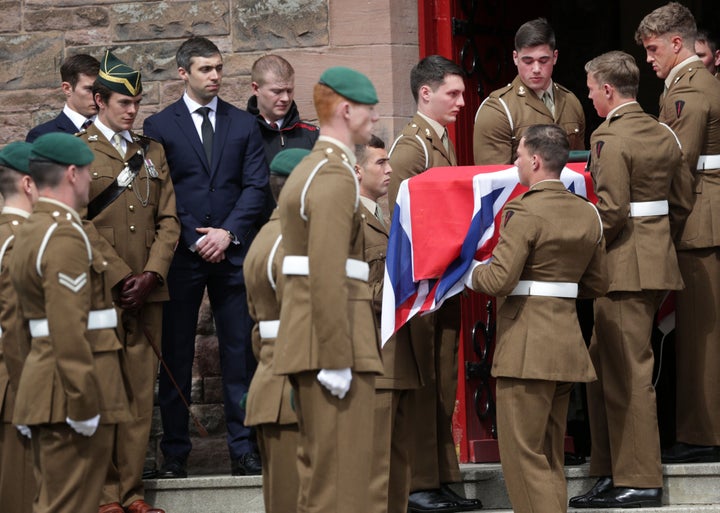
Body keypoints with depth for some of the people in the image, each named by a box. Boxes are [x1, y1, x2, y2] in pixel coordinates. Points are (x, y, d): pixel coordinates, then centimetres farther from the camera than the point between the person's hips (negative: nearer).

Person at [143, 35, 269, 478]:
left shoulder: (244, 125, 11)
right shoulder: (159, 126, 5)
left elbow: (256, 186, 4)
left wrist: (228, 233, -8)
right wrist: (193, 240, -7)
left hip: (232, 253, 2)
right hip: (181, 254, -1)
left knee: (240, 353, 0)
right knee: (176, 354, 1)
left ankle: (244, 450, 4)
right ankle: (175, 453, 5)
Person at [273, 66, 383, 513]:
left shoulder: (309, 171, 21)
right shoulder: (336, 177, -13)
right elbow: (327, 273, -21)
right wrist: (336, 358, -23)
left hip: (307, 339, 11)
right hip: (335, 341, -11)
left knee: (317, 466, 13)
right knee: (342, 471, -10)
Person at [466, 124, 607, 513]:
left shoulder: (525, 212, -14)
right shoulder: (587, 213, 10)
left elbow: (498, 280, -19)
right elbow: (597, 284, 16)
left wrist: (471, 274, 0)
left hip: (527, 346, -8)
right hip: (568, 344, 8)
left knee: (523, 453, -4)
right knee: (550, 456, 14)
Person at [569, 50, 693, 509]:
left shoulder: (610, 139, -15)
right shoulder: (663, 135, 11)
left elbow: (612, 209, -22)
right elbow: (683, 201, 14)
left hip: (624, 265, -9)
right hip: (658, 261, 9)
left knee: (628, 371, -4)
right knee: (604, 364, 16)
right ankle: (612, 472, 19)